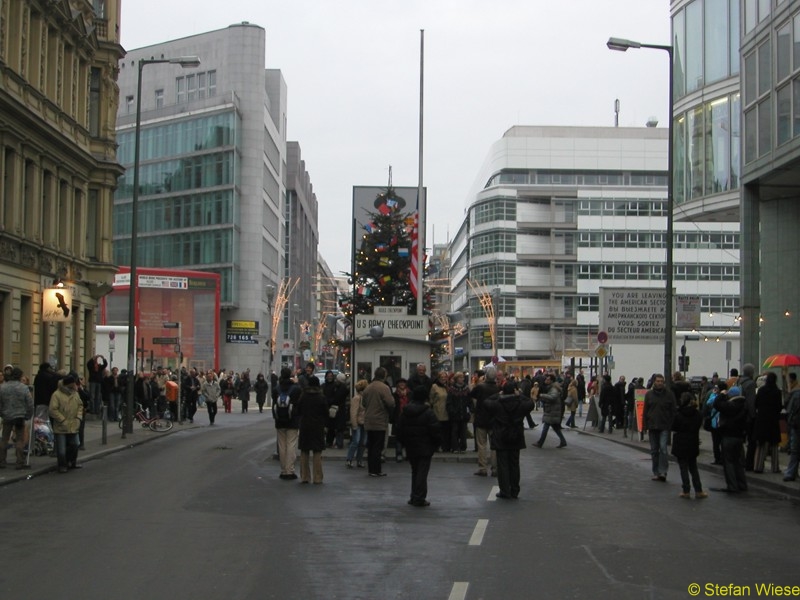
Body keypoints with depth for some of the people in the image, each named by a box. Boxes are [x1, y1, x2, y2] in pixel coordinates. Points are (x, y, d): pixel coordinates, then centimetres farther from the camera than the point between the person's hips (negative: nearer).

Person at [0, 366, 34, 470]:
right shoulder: (24, 388, -10)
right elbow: (30, 404, -7)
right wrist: (28, 416, 7)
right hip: (20, 417, -2)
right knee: (20, 440, 2)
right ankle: (20, 462, 1)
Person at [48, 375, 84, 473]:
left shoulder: (75, 393, 7)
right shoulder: (57, 395, -15)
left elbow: (80, 405, 16)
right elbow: (52, 410, -18)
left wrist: (78, 417, 2)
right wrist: (63, 420, -18)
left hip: (73, 426, 6)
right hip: (61, 427, -6)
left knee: (74, 445, 15)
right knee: (61, 448, 0)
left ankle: (72, 462, 33)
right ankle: (62, 465, 14)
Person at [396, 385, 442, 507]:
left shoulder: (404, 412, 3)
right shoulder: (428, 413, -13)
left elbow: (399, 430, 7)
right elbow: (435, 431, -14)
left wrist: (405, 443, 17)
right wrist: (437, 443, 2)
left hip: (410, 448, 5)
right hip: (425, 448, -5)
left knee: (415, 471, 16)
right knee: (422, 472, -1)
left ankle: (414, 497, 17)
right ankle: (419, 498, -4)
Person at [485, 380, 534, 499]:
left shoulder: (497, 404, -12)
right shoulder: (520, 403, -7)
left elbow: (487, 402, 5)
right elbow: (531, 403, 11)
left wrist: (498, 396, 7)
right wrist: (519, 396, 8)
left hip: (501, 440, -2)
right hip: (516, 439, 2)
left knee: (502, 465, 2)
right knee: (514, 464, 12)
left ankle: (505, 492, 1)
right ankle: (514, 491, 15)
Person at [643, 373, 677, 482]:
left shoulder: (669, 394, 0)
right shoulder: (649, 394, 7)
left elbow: (674, 411, 0)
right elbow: (645, 411, 9)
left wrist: (672, 425, -8)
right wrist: (646, 426, 3)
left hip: (665, 427, -3)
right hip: (652, 426, 3)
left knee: (663, 448, -15)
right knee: (654, 450, 7)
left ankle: (663, 471, -11)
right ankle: (656, 472, 14)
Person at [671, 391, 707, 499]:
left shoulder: (678, 415, -13)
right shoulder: (697, 414, -3)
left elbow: (673, 428, -6)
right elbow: (699, 425, 8)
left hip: (680, 445, -4)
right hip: (693, 444, 4)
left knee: (683, 468, 2)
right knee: (693, 468, 13)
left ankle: (686, 491, 2)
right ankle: (698, 491, 11)